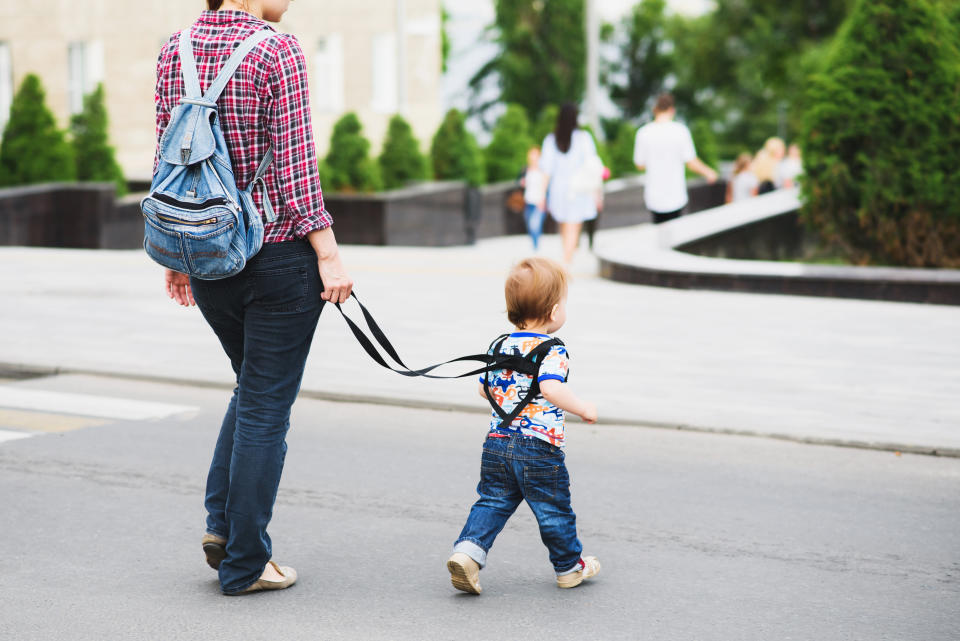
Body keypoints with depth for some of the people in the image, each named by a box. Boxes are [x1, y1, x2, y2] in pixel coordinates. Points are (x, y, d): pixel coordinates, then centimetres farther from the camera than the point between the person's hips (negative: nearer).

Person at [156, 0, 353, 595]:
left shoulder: (175, 51, 4)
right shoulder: (278, 51, -14)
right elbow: (294, 166, -16)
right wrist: (328, 255, -11)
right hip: (278, 255, -6)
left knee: (253, 386, 25)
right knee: (266, 406, 4)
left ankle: (222, 522, 17)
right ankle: (244, 563, 11)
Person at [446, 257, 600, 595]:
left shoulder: (499, 346, 8)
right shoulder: (551, 350, -14)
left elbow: (485, 389, 18)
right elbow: (552, 389, -29)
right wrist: (583, 408, -17)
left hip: (497, 443, 5)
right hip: (540, 447, -5)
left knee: (493, 501, 12)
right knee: (554, 509, 10)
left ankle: (468, 548, -10)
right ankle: (569, 566, 27)